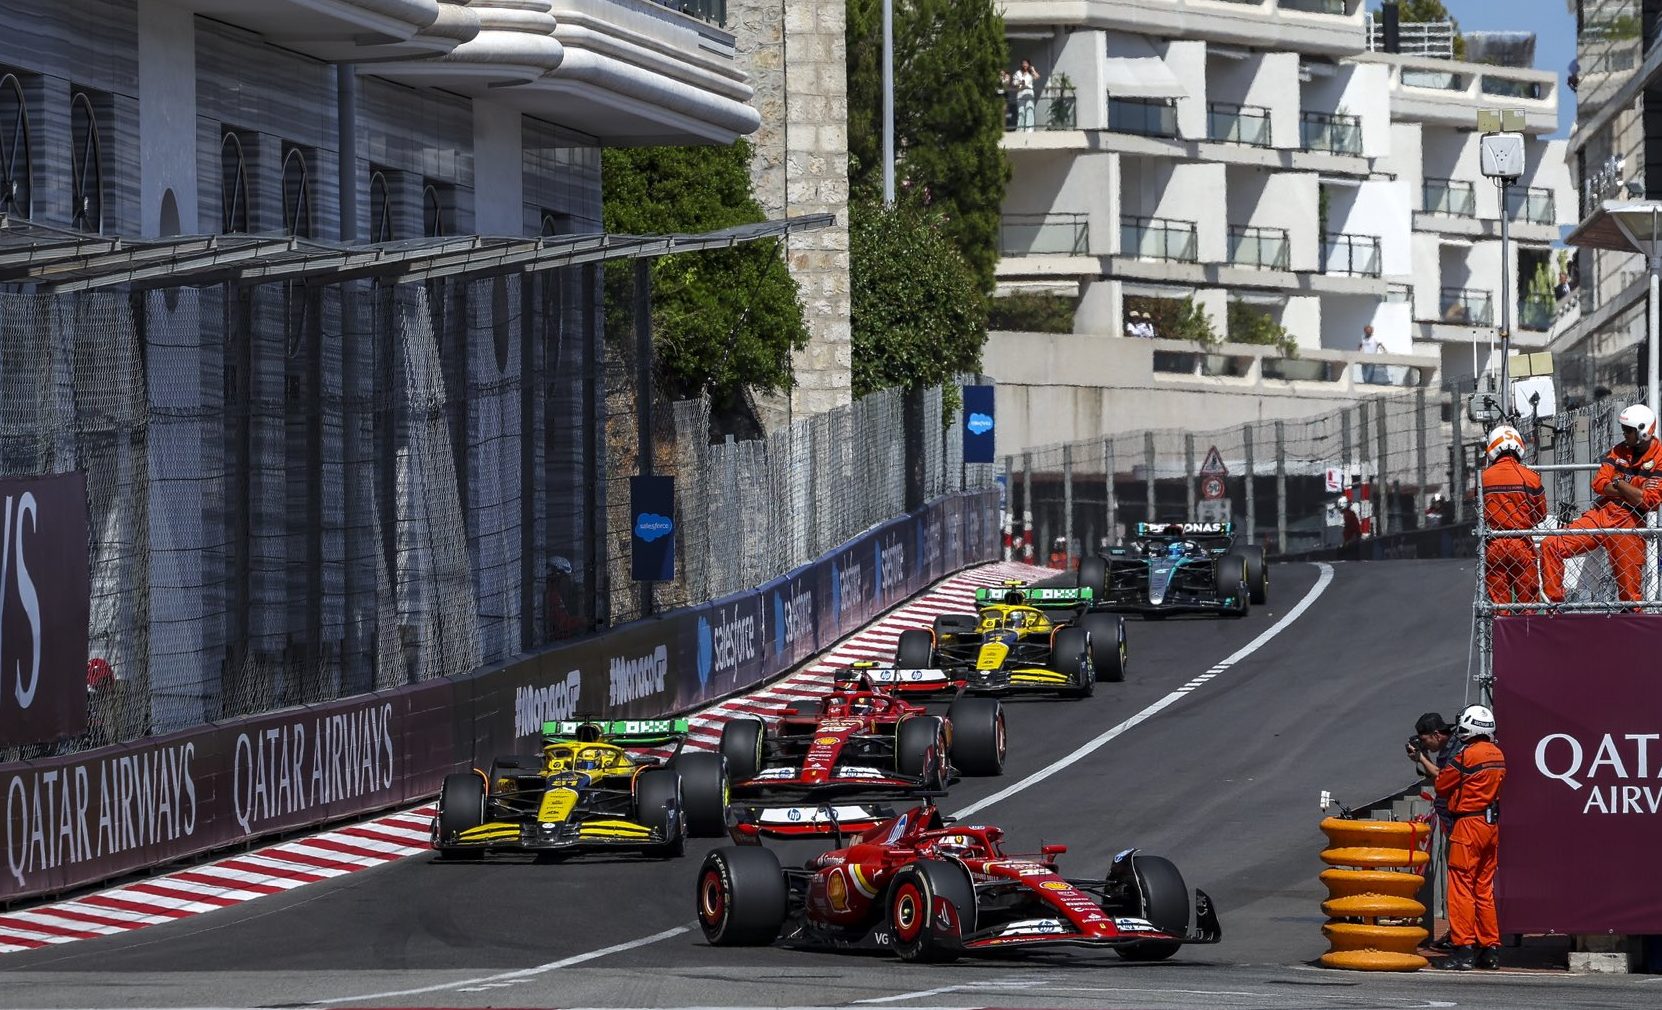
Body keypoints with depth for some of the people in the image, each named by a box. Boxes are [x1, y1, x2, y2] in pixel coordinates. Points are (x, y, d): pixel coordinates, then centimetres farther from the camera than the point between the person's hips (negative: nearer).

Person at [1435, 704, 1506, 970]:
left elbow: (1442, 785, -6)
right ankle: (1490, 948, 15)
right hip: (1492, 825, 8)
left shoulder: (1466, 754, -14)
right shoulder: (1498, 755, 9)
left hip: (1469, 825, -8)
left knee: (1461, 887, -4)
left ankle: (1464, 948, -8)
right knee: (1484, 888, 14)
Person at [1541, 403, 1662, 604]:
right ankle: (1554, 603, 1)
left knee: (1629, 590, -3)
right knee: (1550, 546, -6)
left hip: (1629, 524, -5)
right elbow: (1599, 484, 3)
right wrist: (1635, 488, -9)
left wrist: (1618, 484, -7)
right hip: (1601, 515, 5)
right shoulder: (1618, 451, 12)